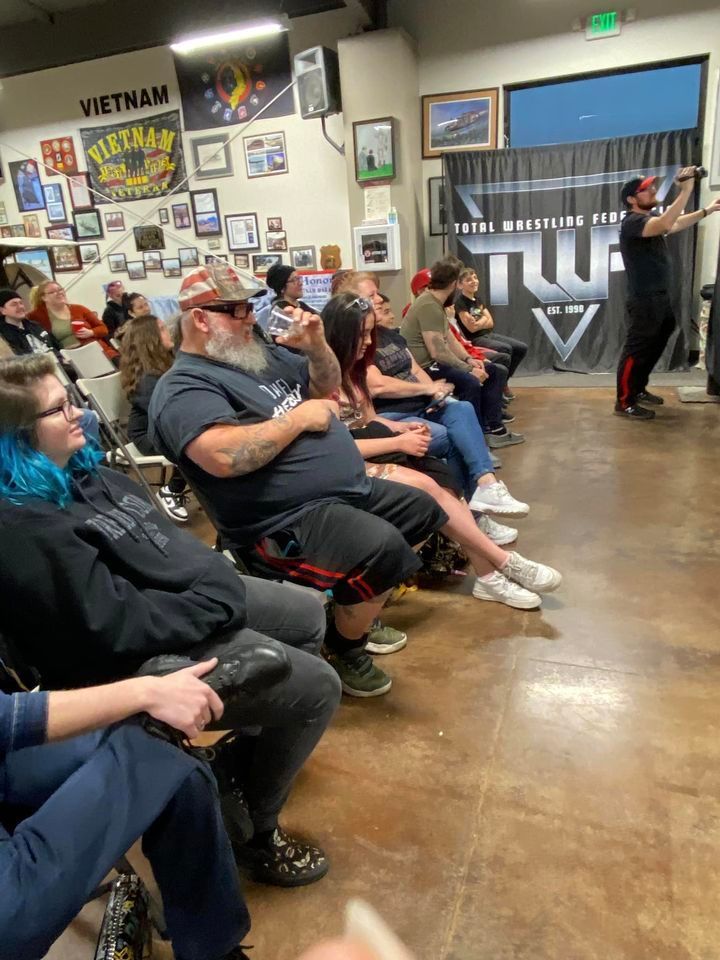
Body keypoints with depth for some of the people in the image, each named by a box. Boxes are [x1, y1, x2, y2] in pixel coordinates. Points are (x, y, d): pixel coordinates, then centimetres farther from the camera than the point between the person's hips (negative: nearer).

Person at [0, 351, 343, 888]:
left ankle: (258, 743, 41)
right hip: (149, 653, -10)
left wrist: (217, 579, -1)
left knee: (309, 615, 22)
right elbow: (118, 626, -29)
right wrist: (215, 605, -19)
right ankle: (249, 828, 12)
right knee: (316, 687, -12)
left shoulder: (78, 470, 5)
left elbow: (162, 534, 13)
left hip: (192, 599, 10)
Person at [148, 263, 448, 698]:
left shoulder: (263, 354, 14)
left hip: (353, 490, 10)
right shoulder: (184, 387, -13)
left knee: (425, 510, 20)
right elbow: (224, 458, -30)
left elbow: (327, 385, 25)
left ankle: (360, 605, 30)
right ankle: (346, 649, -1)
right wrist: (300, 417, -18)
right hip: (287, 521, -10)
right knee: (382, 547, -31)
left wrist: (317, 345, 3)